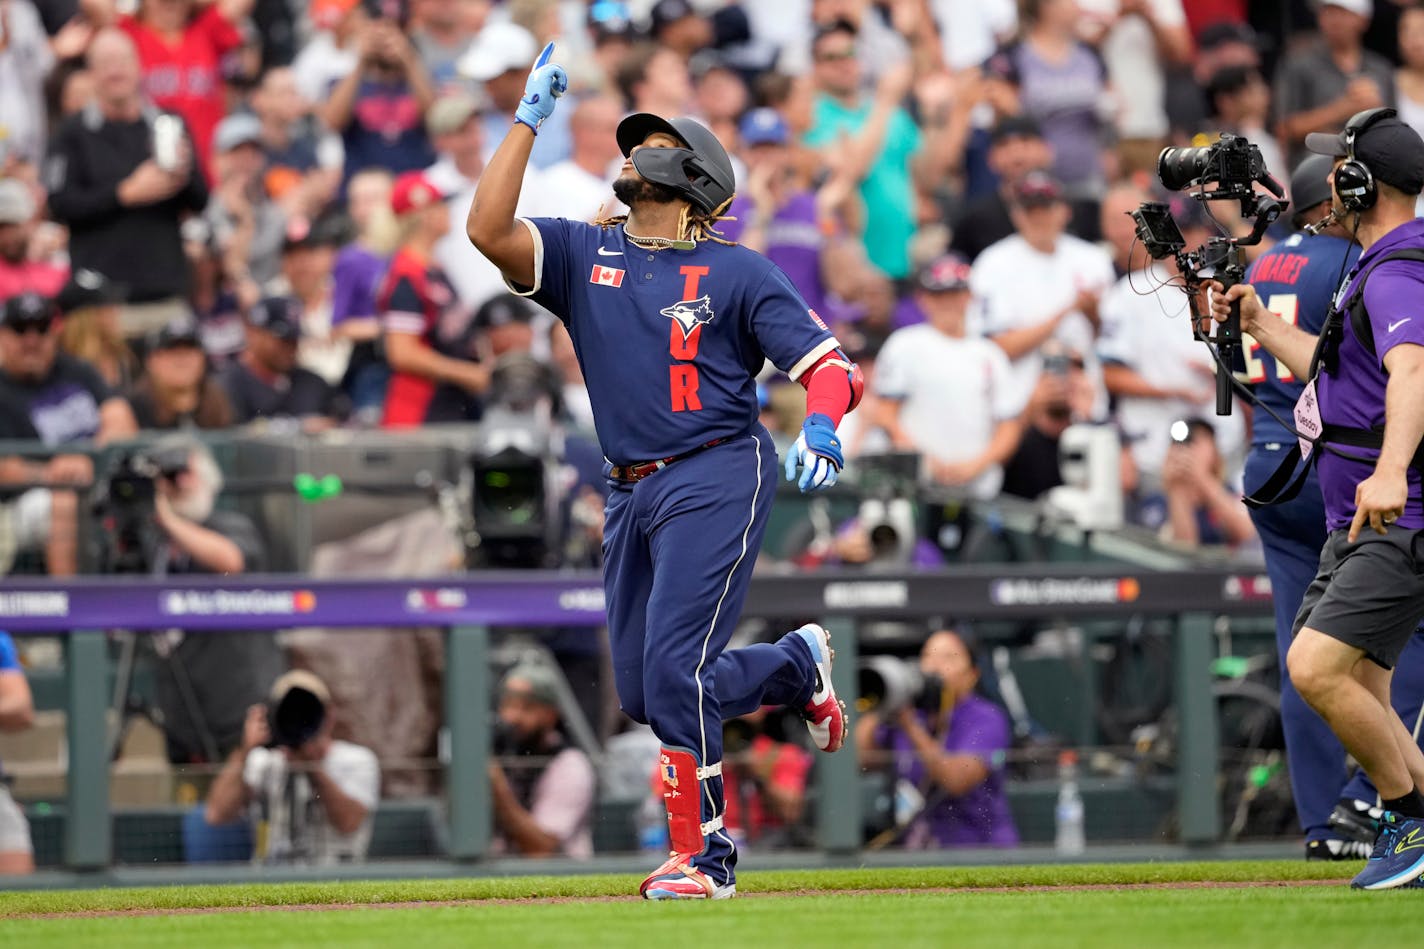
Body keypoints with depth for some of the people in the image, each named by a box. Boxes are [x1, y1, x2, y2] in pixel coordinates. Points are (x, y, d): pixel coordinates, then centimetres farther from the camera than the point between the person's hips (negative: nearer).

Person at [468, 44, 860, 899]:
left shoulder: (738, 274, 0)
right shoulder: (584, 254, 11)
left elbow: (833, 365, -6)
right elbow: (489, 229, -6)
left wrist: (822, 425, -28)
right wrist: (529, 120, -6)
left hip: (717, 479, -6)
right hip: (631, 495, 6)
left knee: (674, 672, -16)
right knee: (643, 693, 9)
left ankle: (703, 856, -7)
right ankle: (797, 666, 33)